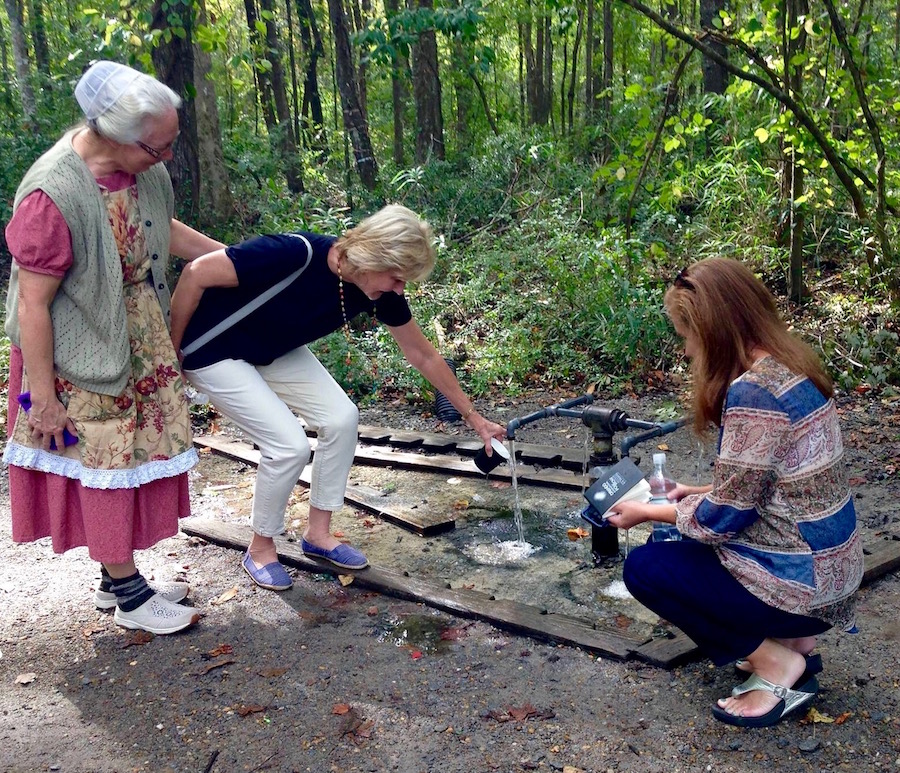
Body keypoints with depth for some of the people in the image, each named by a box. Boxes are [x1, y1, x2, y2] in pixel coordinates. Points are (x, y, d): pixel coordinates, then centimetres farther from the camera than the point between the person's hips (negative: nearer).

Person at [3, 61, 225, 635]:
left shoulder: (142, 166, -7)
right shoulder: (53, 196, -29)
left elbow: (163, 228, 15)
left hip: (141, 343, 7)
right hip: (84, 357, -7)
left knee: (134, 459, 16)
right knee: (104, 467, 6)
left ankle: (118, 577, 33)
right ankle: (128, 596, 22)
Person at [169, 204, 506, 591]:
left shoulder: (380, 291, -15)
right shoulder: (295, 255, -36)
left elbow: (423, 356, -2)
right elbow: (197, 273, -27)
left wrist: (473, 417, 2)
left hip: (275, 352, 7)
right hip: (214, 353, -6)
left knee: (341, 418, -6)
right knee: (289, 444, -17)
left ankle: (318, 533, 13)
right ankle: (260, 549, 8)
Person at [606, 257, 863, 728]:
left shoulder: (753, 390, -25)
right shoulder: (788, 368, 3)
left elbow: (724, 517, -19)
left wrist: (647, 512, -4)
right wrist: (696, 494, 15)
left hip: (801, 582, -9)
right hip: (826, 564, 9)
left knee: (645, 567, 0)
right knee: (681, 540, 22)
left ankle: (777, 665, 2)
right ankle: (792, 641, 17)